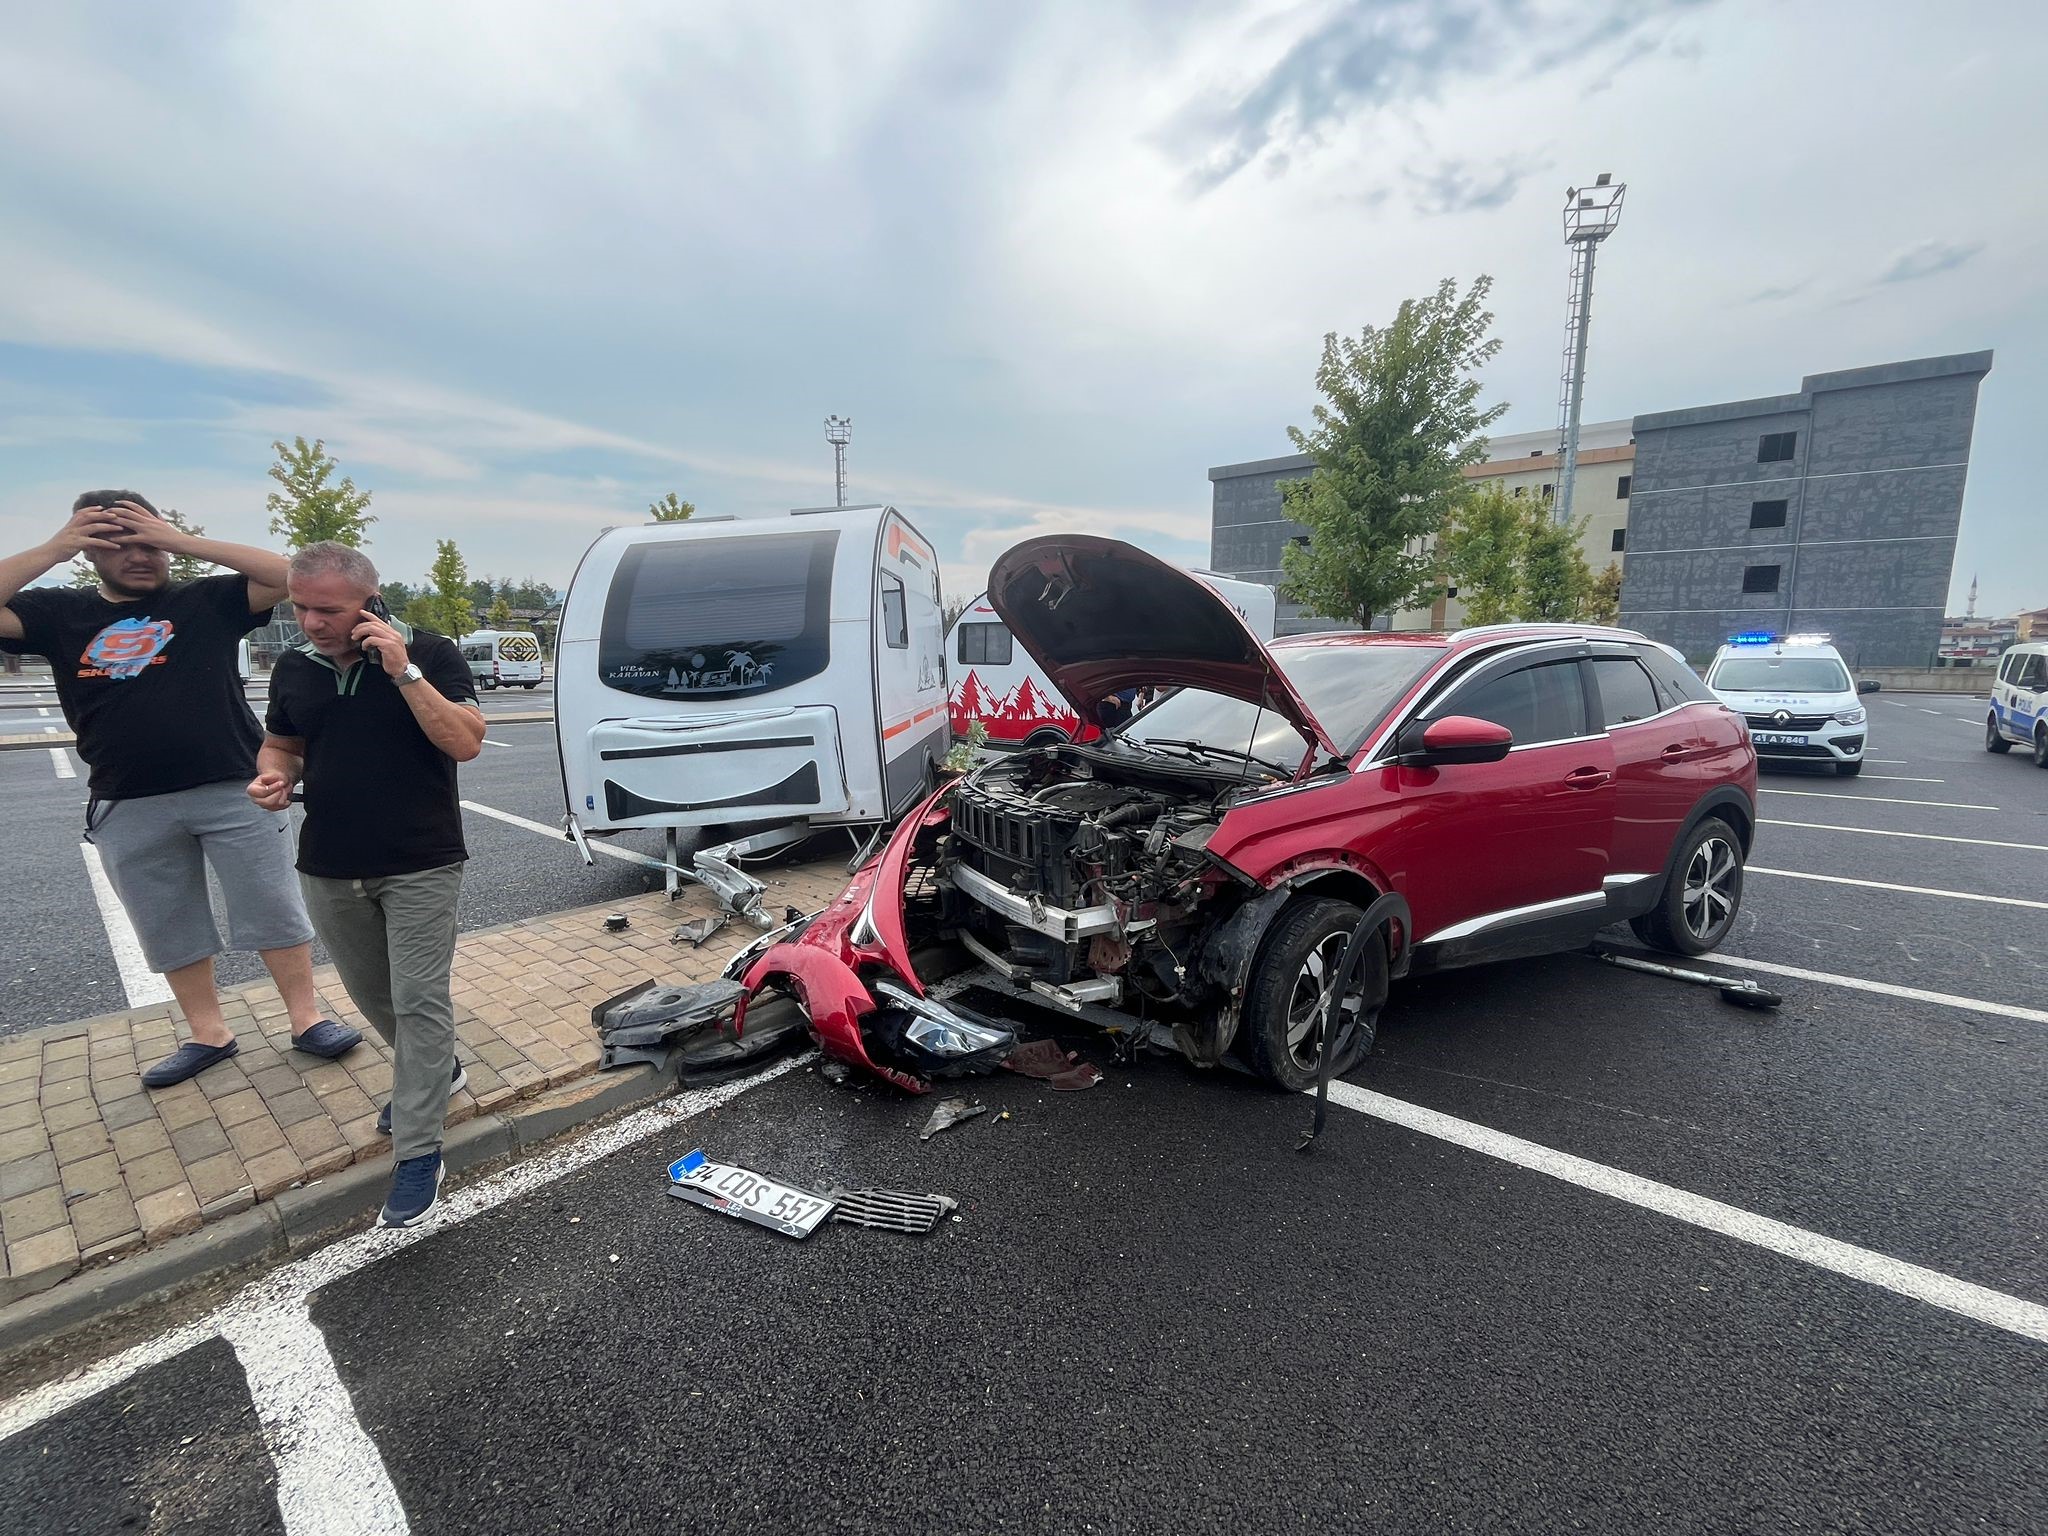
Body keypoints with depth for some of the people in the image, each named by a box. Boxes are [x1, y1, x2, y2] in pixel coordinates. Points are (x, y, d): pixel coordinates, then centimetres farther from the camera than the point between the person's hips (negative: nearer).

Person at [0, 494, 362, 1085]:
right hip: (127, 807, 3)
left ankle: (307, 1019, 14)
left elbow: (287, 577, -11)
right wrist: (53, 549, -11)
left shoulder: (207, 599, 1)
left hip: (233, 791, -3)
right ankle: (208, 1033, 26)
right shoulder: (60, 613, 7)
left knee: (273, 912, 3)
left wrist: (183, 539, -15)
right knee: (169, 928, 13)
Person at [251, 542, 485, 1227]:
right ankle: (436, 1073, 43)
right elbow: (281, 744, 17)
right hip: (328, 869, 6)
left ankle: (417, 1152, 6)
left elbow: (466, 742, -19)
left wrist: (404, 671, -26)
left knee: (419, 1002, -4)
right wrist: (273, 776, -6)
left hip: (421, 868, -5)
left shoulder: (430, 654, -10)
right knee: (371, 993, 18)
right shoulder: (293, 668, 5)